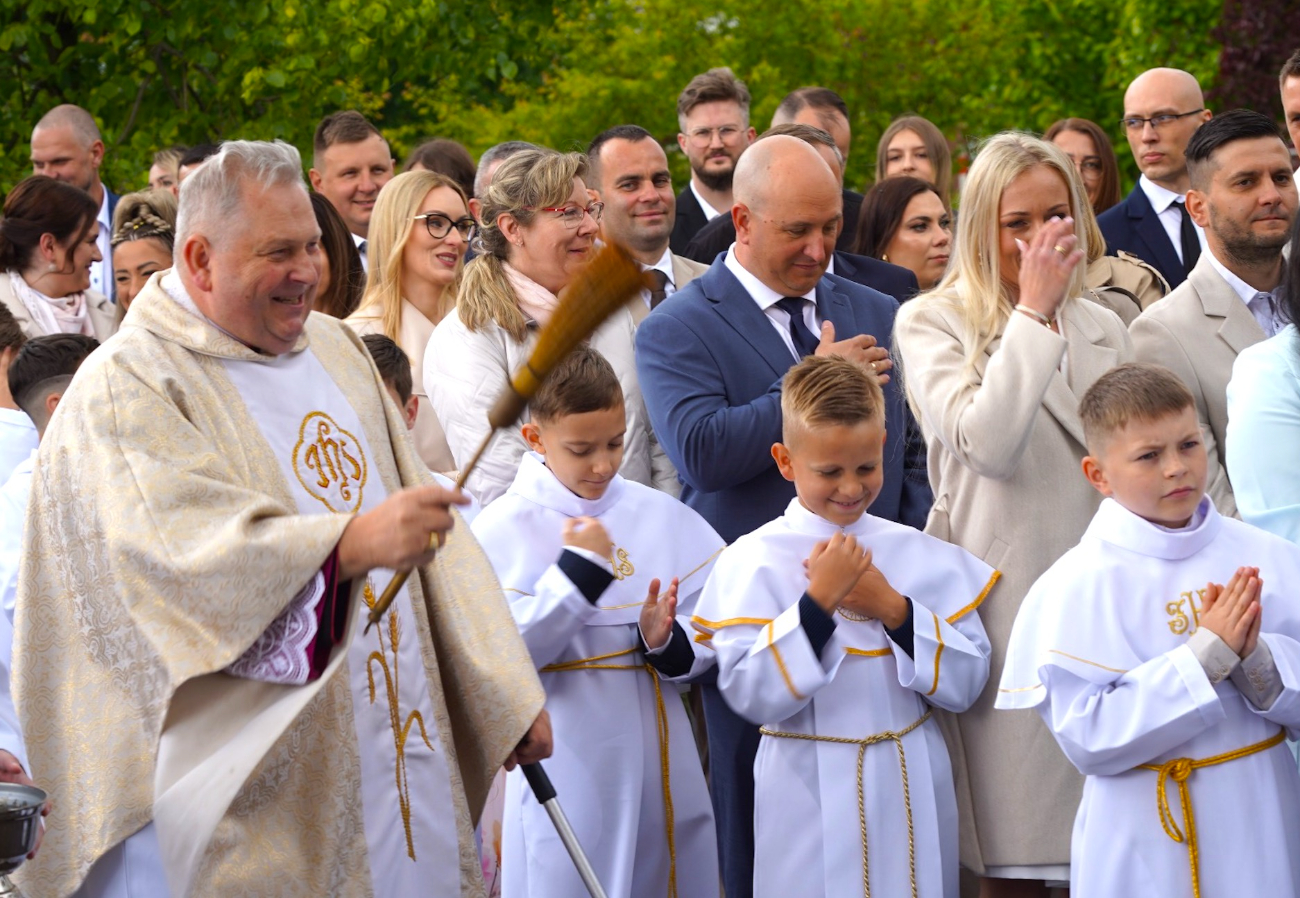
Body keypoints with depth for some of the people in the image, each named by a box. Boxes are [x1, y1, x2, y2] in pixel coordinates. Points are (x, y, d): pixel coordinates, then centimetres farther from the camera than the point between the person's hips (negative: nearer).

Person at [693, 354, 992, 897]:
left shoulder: (921, 555, 5)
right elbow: (750, 695, -13)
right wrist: (818, 601, -19)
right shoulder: (754, 561, -5)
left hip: (914, 789, 3)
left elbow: (966, 683, 2)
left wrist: (893, 610, -10)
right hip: (811, 799, -3)